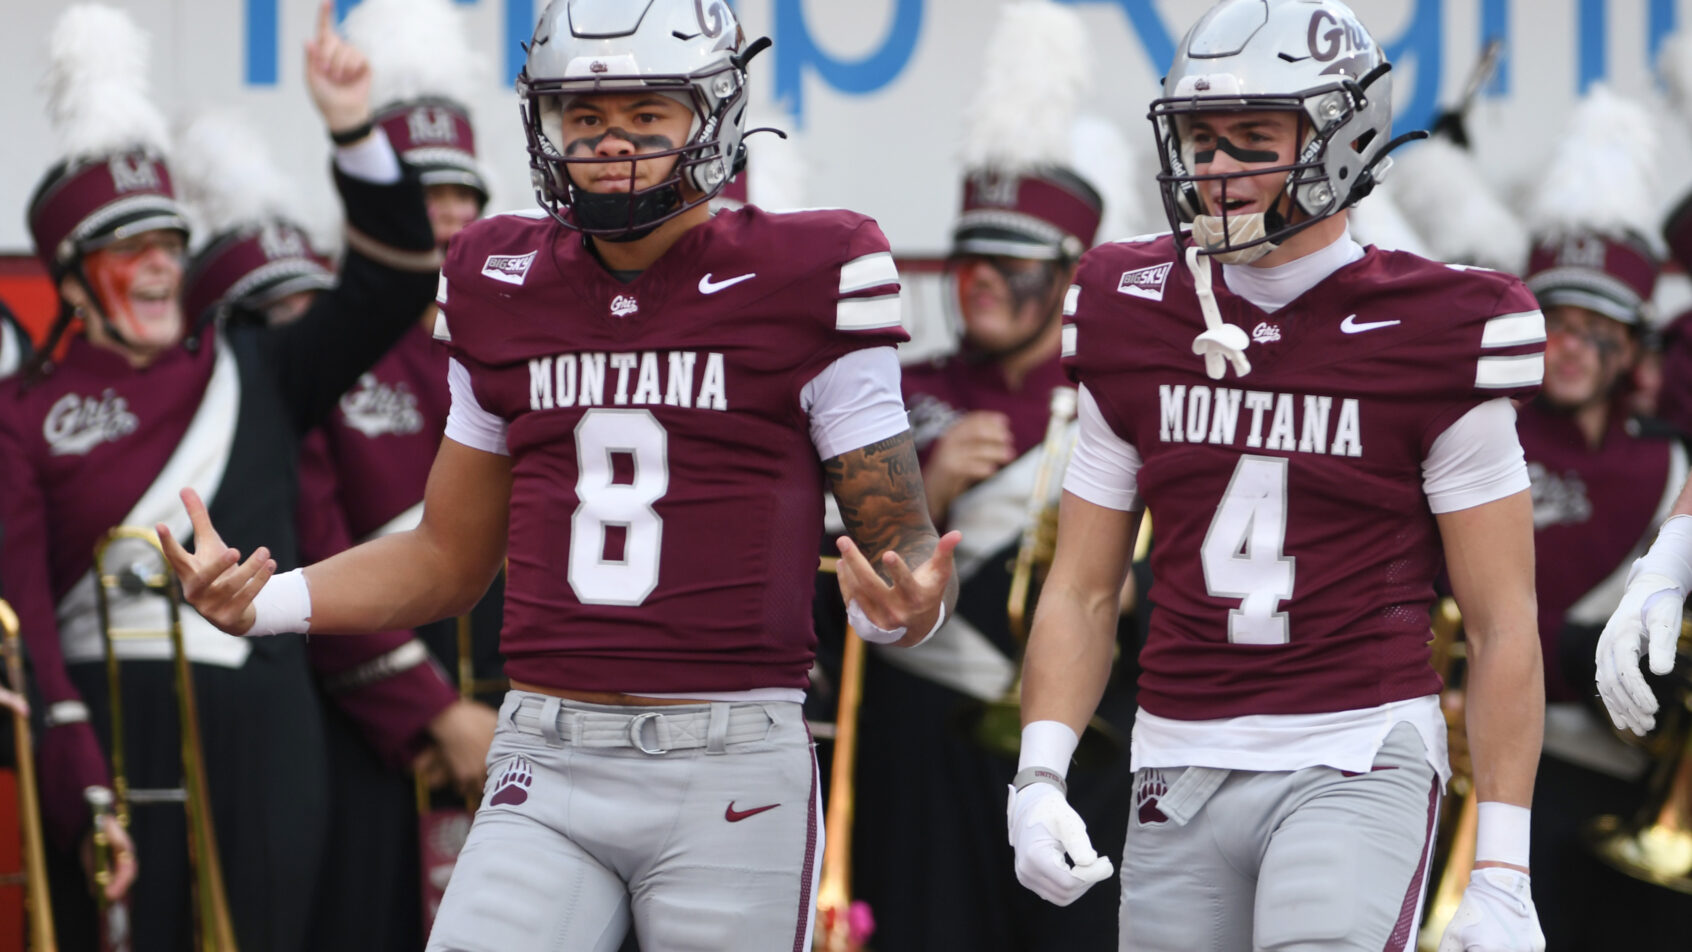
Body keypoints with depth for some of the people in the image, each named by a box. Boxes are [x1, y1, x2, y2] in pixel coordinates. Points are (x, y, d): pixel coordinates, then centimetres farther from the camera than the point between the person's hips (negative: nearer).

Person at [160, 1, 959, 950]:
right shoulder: (506, 295, 11)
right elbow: (450, 560, 20)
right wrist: (264, 603, 5)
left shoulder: (800, 291, -2)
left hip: (732, 775, -3)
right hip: (547, 774, 3)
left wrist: (907, 610, -26)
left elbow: (899, 540, -1)